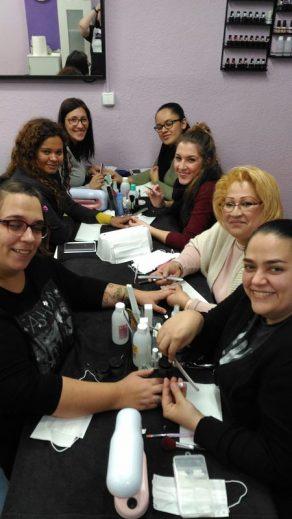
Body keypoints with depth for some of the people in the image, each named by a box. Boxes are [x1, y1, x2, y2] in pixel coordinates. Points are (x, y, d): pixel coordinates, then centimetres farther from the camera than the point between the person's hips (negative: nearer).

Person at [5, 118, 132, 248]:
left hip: (55, 247, 8)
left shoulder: (48, 174, 1)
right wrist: (75, 220, -1)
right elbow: (59, 235, -22)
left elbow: (69, 206, 8)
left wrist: (109, 219, -2)